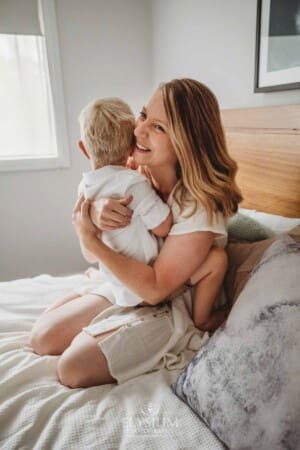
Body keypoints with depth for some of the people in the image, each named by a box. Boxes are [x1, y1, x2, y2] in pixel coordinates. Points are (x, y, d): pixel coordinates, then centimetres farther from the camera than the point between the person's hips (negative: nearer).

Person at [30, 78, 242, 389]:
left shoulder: (199, 207, -30)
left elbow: (156, 288, -26)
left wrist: (91, 240, -27)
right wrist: (98, 216, -29)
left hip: (172, 307, -6)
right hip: (123, 286, 6)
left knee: (72, 369, -13)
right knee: (44, 338, 4)